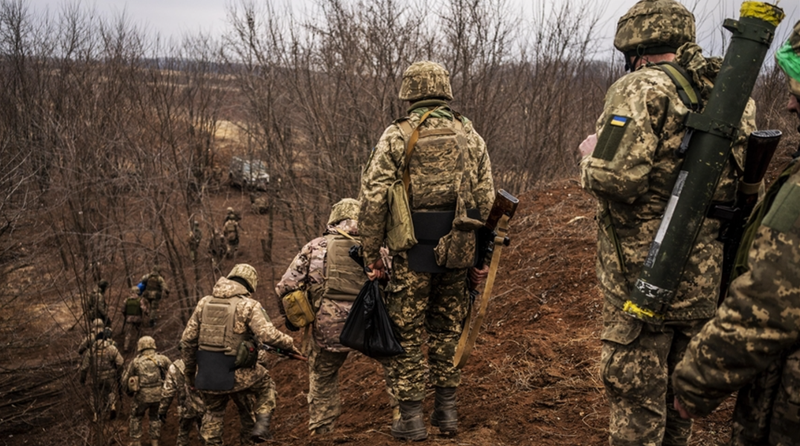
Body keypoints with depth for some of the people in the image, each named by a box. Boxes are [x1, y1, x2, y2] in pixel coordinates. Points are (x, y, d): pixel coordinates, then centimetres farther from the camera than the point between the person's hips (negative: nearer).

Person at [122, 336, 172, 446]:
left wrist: (129, 392, 29)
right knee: (155, 417, 23)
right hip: (158, 395, 1)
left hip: (142, 395, -1)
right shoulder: (162, 359, 4)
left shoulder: (135, 361, 4)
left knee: (136, 417, 21)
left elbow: (125, 379, 12)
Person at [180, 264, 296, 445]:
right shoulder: (249, 305, -8)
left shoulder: (204, 302, 7)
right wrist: (289, 343, -2)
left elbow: (187, 339, 8)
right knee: (266, 385, 25)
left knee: (213, 413, 27)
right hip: (235, 375, -4)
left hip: (206, 375, 4)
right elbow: (268, 335, -20)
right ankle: (261, 425, 10)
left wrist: (189, 369, 20)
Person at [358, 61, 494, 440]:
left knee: (406, 333, 8)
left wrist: (371, 253, -3)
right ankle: (446, 410, 25)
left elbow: (373, 198, -11)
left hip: (413, 251, -4)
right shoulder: (469, 134, 6)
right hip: (458, 251, 4)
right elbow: (486, 197, 4)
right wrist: (479, 250, 12)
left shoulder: (397, 136, -5)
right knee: (447, 330, 18)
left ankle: (411, 418, 13)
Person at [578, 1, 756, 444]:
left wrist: (591, 155, -5)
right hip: (705, 276, 7)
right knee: (678, 391, 21)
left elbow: (616, 177, -26)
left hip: (642, 274, -7)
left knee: (636, 396, 3)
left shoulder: (643, 88, -14)